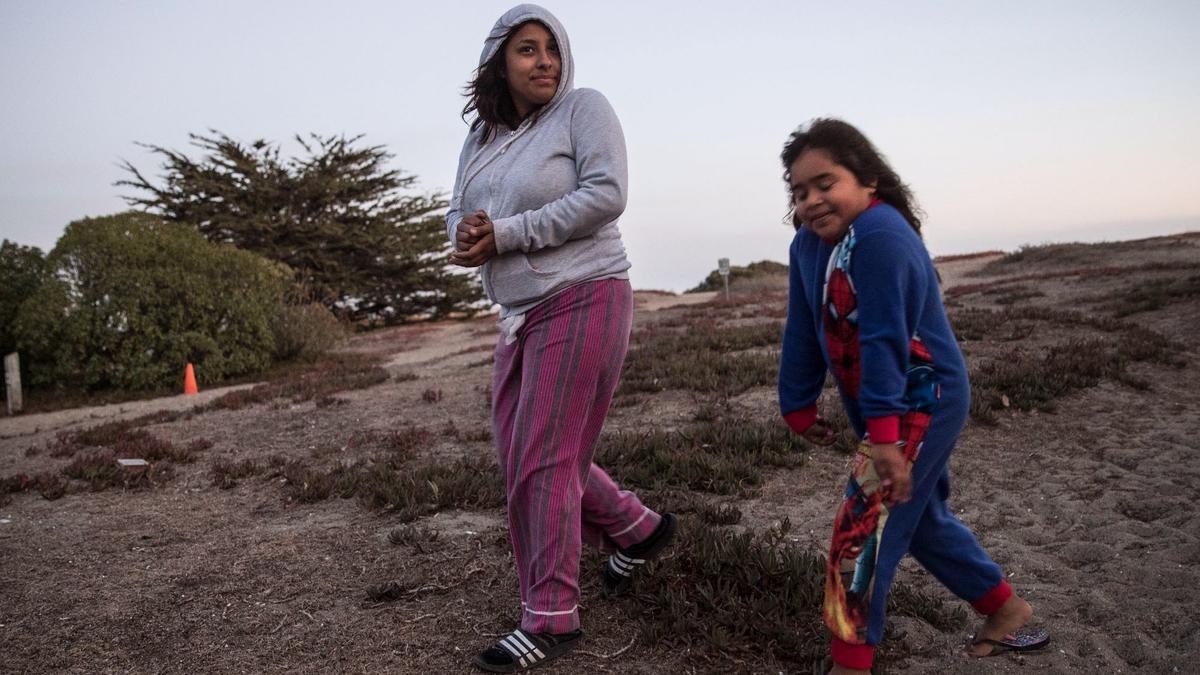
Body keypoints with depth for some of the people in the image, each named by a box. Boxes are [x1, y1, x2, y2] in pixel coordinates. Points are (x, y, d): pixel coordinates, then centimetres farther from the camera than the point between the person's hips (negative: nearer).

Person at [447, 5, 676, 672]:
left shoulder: (584, 107, -6)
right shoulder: (483, 136, 13)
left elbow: (606, 194, -18)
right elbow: (460, 213, 14)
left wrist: (505, 232, -19)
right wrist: (467, 236, -12)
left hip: (583, 299, -8)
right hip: (521, 313, 8)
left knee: (543, 459, -9)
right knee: (523, 454, 12)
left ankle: (551, 619, 3)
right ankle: (639, 529, 30)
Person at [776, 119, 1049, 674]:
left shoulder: (880, 237, -26)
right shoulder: (808, 245, -2)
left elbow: (885, 341, -30)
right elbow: (804, 335, 4)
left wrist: (883, 434, -31)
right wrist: (798, 407, 8)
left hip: (923, 401, -9)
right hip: (883, 407, 9)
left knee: (862, 527, -10)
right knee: (918, 517, 22)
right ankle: (1004, 608, 42)